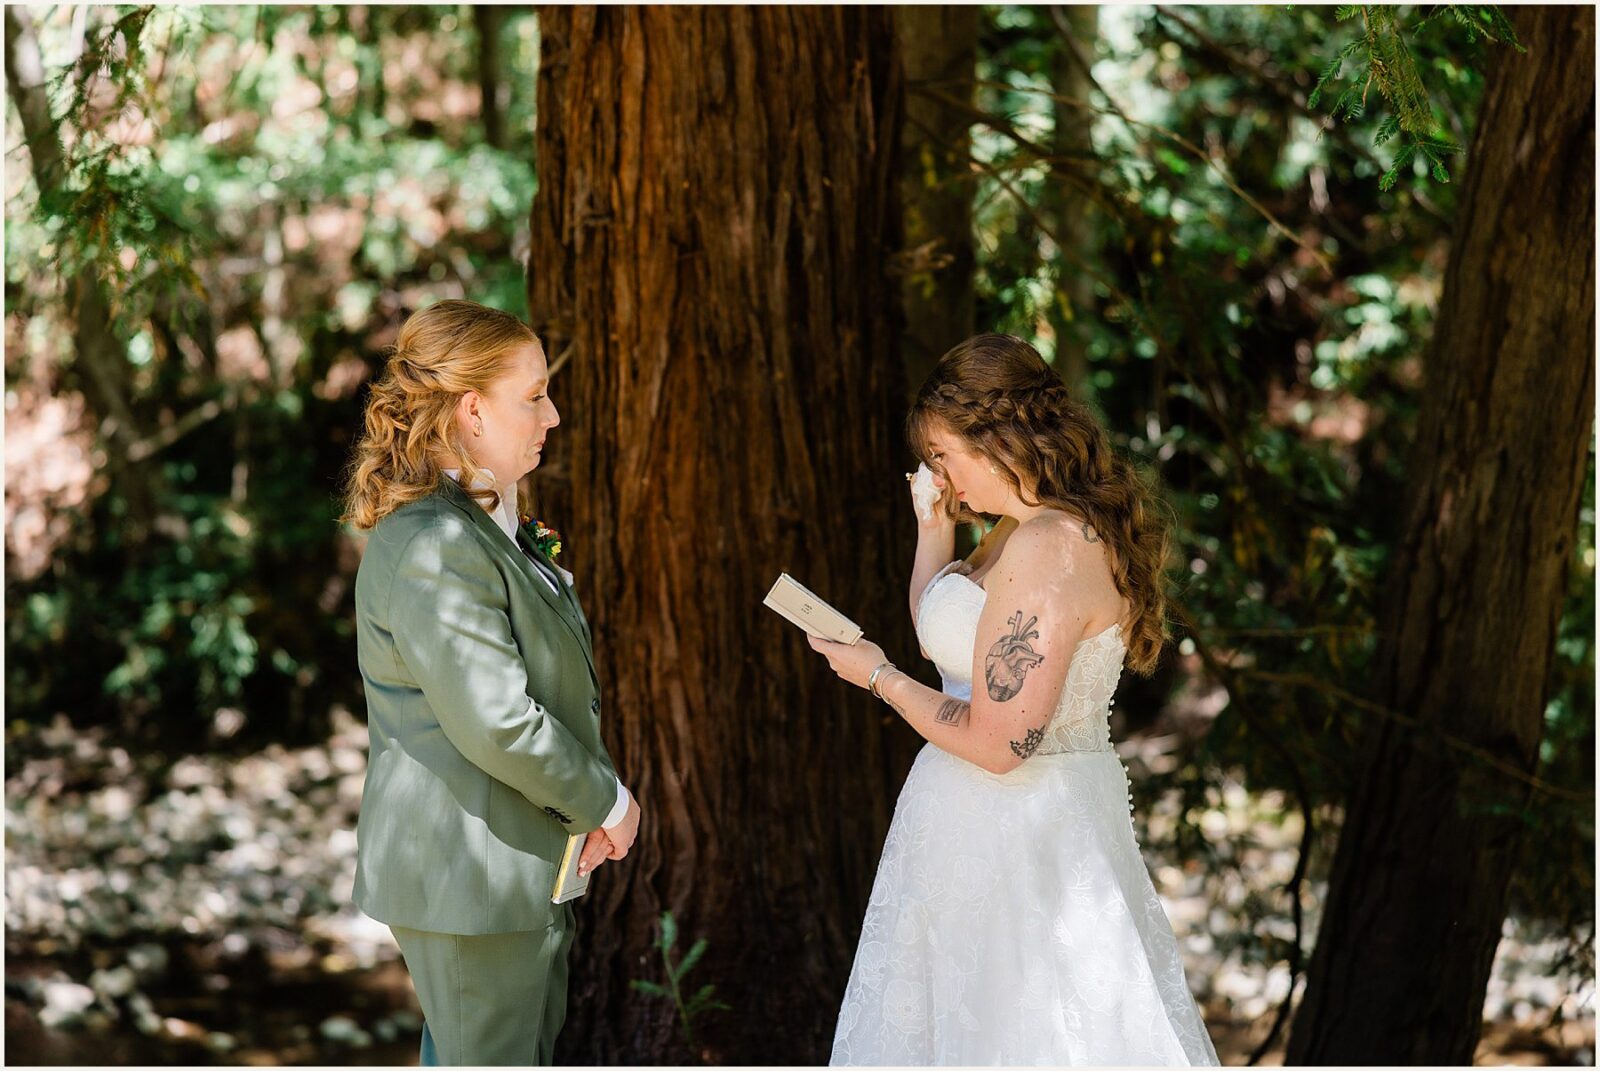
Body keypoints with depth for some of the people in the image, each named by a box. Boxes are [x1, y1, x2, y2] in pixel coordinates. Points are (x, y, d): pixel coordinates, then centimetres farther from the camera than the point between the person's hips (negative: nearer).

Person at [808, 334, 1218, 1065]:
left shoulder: (1051, 551, -23)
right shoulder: (1020, 532, 8)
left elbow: (995, 742, -25)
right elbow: (942, 640, 25)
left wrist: (877, 675, -12)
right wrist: (936, 529, 13)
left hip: (1015, 837, -10)